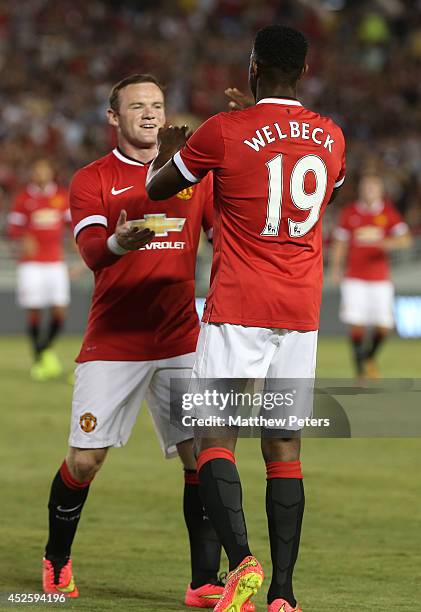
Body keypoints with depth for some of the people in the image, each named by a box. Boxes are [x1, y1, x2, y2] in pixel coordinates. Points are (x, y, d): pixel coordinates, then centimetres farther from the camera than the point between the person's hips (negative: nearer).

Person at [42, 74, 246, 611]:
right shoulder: (91, 180, 1)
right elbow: (92, 253, -15)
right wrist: (118, 243, -37)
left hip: (181, 341, 2)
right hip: (112, 341, -2)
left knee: (202, 455, -9)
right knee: (83, 460, -2)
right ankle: (57, 563, 22)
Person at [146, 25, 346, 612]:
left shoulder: (223, 132, -8)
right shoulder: (331, 137, 7)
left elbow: (158, 188, 8)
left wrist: (167, 151, 30)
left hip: (238, 310, -4)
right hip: (302, 311, 4)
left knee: (215, 438, -4)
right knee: (285, 447, 6)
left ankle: (242, 559, -25)